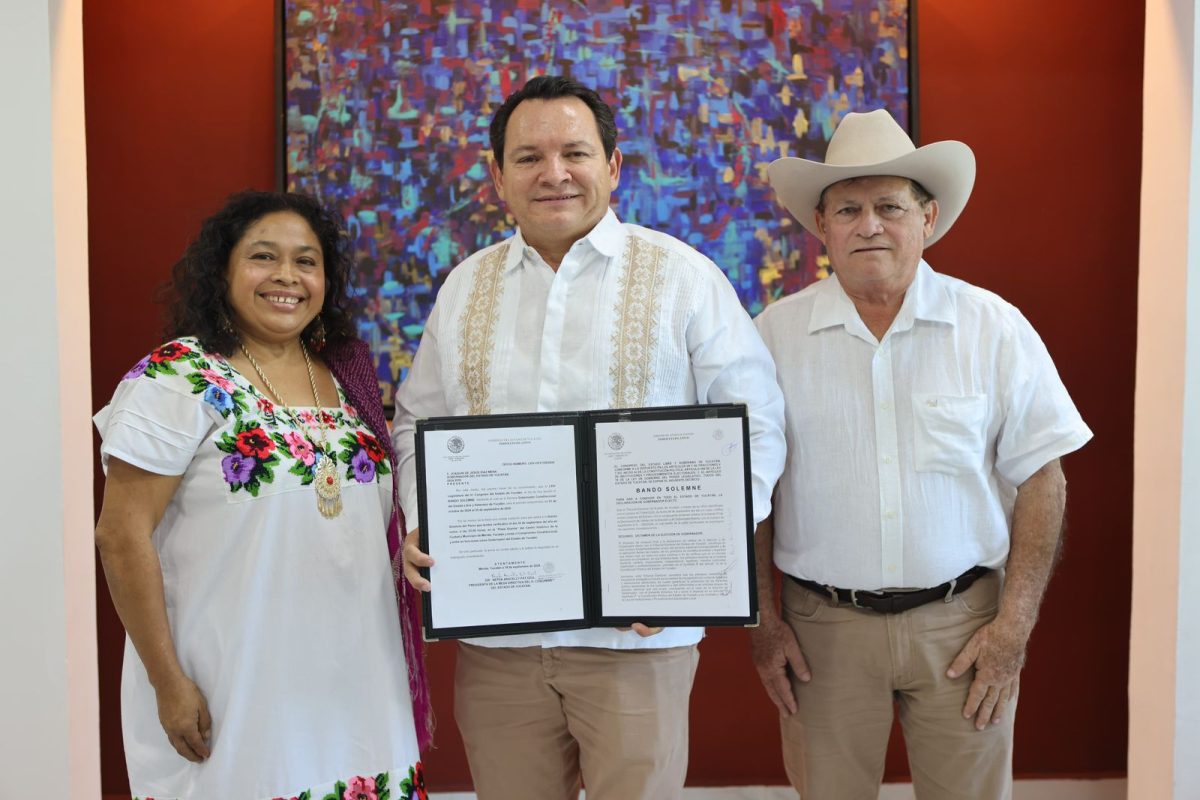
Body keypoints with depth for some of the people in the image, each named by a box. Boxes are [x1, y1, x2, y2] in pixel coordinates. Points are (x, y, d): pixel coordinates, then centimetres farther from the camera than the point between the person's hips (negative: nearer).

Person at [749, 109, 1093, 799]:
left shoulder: (995, 328, -2)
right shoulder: (775, 334, -2)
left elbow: (1041, 478, 0)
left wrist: (1016, 624, -5)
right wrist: (764, 622, -1)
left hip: (963, 622, 0)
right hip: (823, 627, 0)